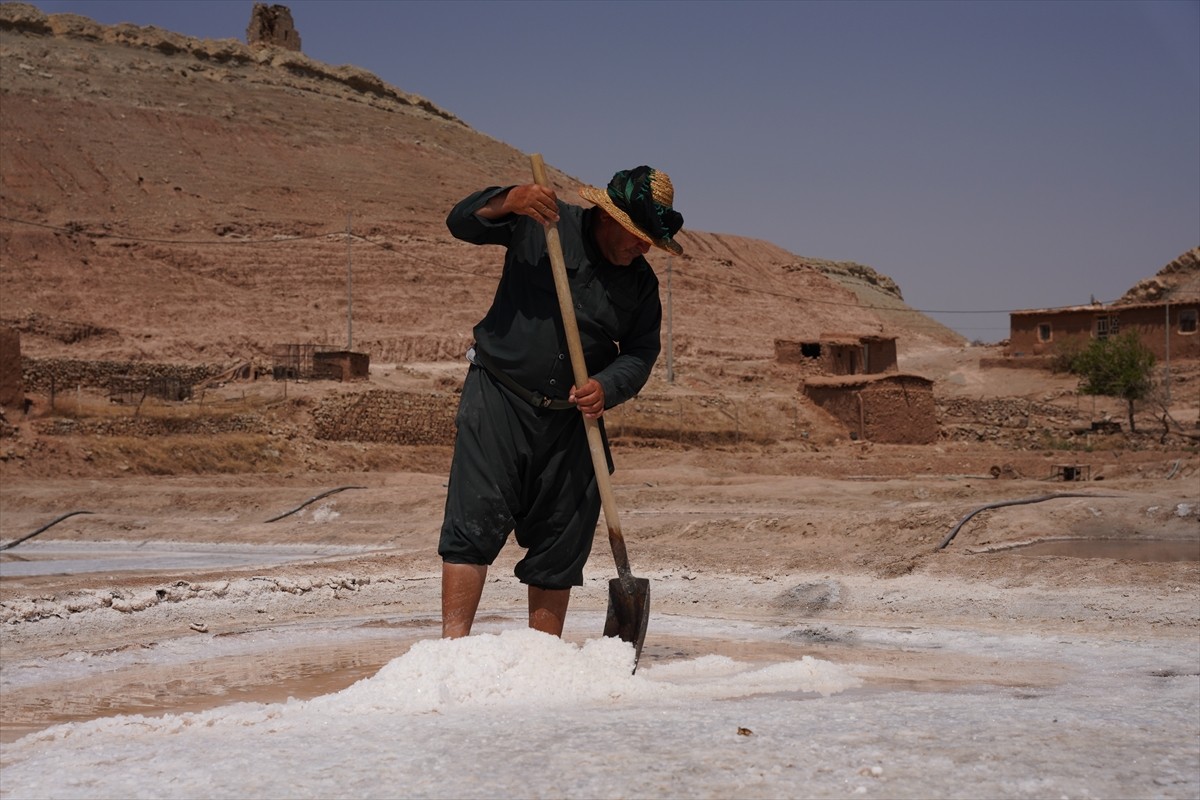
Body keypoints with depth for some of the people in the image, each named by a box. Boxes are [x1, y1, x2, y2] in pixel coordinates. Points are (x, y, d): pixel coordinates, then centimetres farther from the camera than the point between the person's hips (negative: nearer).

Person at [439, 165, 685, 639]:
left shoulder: (641, 282, 6)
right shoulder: (539, 222, -3)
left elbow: (640, 351, 6)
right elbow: (461, 223, -4)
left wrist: (607, 387, -16)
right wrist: (508, 201, -24)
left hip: (571, 418, 4)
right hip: (499, 400, -4)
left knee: (561, 545, 6)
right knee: (474, 525, -12)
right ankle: (453, 646, -11)